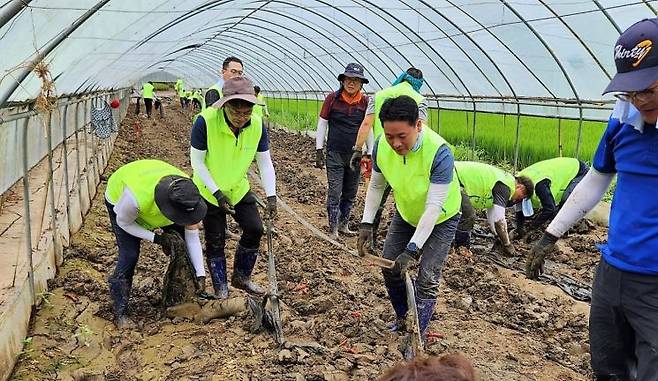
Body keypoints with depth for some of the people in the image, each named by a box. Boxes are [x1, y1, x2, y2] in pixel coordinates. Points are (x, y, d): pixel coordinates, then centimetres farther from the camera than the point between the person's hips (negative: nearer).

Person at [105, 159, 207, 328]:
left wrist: (201, 275, -21)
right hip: (119, 199, -4)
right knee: (129, 254, -16)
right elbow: (123, 222, -23)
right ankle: (120, 313, -1)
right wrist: (156, 238, -28)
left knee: (181, 243, -6)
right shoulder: (136, 197, -47)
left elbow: (192, 237, -21)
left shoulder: (188, 196, -33)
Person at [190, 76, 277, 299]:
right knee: (215, 241, 4)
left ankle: (241, 277, 24)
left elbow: (265, 163, -10)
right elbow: (197, 161, -20)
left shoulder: (257, 125, -18)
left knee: (254, 230, 1)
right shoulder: (205, 121, -29)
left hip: (239, 188, 4)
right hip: (209, 191, -3)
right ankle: (221, 289, 22)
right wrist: (217, 193, -24)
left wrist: (271, 195, -19)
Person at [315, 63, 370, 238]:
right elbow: (322, 124, 0)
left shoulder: (366, 102, 0)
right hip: (335, 154, -3)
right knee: (334, 193, -2)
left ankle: (343, 225, 29)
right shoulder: (332, 98, -5)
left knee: (350, 194, 12)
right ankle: (333, 229, 8)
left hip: (355, 155, 3)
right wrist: (319, 150, -3)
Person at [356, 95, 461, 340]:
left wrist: (412, 250, -40)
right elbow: (376, 186, -6)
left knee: (427, 278, -10)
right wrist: (366, 223, -14)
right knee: (390, 267, 9)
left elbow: (434, 207, -37)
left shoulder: (439, 153, -38)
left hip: (441, 219, -5)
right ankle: (402, 318, 33)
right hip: (406, 214, 5)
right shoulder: (381, 146, -24)